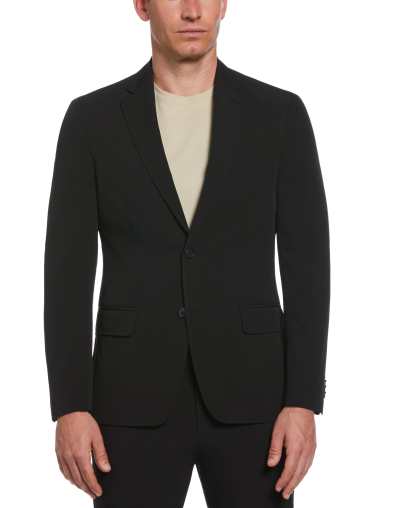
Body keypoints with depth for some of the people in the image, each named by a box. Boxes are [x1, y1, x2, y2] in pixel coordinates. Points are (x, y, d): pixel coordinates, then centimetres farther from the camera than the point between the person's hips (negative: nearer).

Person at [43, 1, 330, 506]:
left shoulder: (280, 114, 2)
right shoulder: (92, 118, 2)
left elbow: (306, 267, 0)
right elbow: (67, 272, -1)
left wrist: (304, 403, -8)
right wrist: (69, 407, -8)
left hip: (247, 396, 0)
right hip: (137, 398, 0)